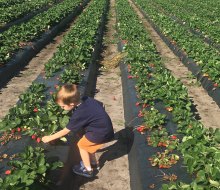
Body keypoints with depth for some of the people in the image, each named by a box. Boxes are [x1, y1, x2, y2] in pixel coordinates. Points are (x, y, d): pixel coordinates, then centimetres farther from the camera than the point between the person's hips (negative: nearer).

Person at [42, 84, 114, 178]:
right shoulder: (86, 99, -7)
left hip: (101, 133, -8)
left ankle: (88, 170, 23)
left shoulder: (78, 114, -26)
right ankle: (93, 161, 44)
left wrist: (49, 137, -5)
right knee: (87, 143, 25)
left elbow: (66, 131, -16)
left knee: (82, 145, 11)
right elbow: (101, 104, 8)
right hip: (106, 126, 8)